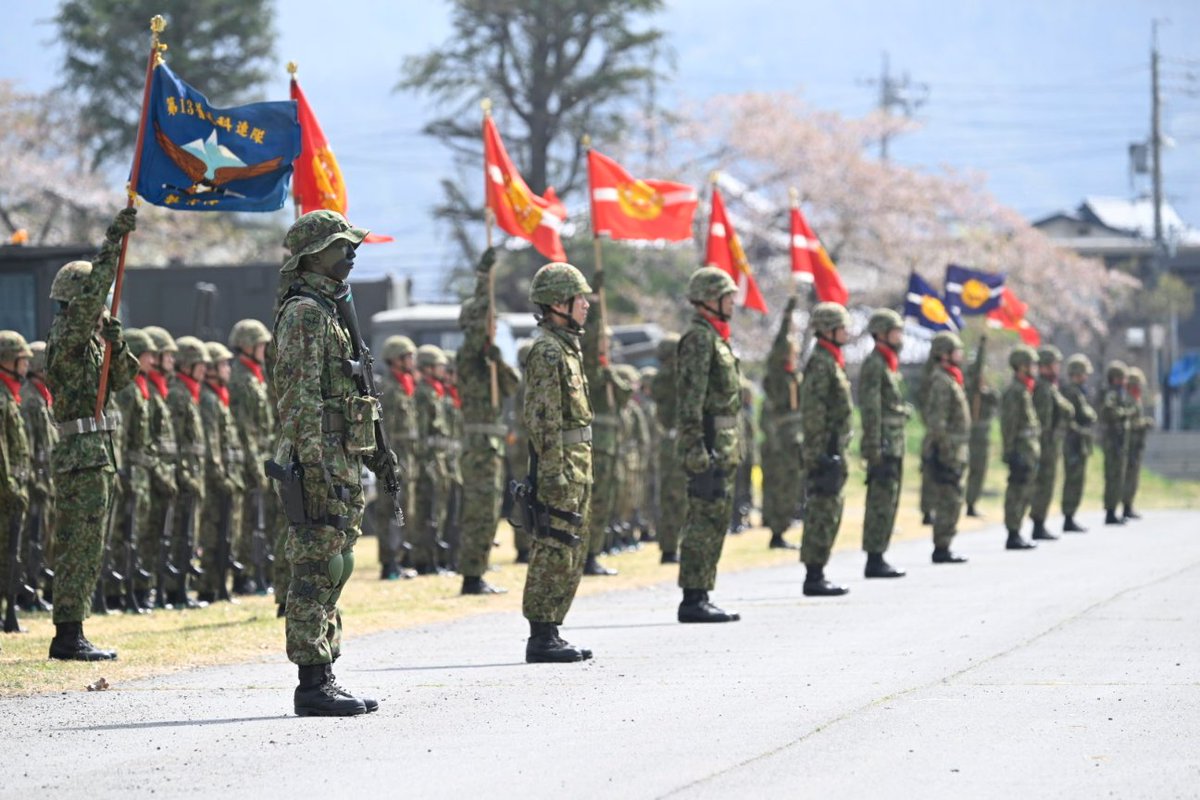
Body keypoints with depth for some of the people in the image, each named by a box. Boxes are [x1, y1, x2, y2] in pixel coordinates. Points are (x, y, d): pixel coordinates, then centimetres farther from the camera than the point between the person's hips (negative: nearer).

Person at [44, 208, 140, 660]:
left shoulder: (90, 338, 18)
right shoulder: (67, 335, -9)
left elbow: (120, 380, 16)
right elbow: (92, 293, -24)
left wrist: (115, 344, -2)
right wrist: (113, 242, -25)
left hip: (98, 455, 10)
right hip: (83, 453, -10)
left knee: (82, 550, 10)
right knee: (82, 549, -10)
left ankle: (69, 635, 13)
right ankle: (69, 635, -11)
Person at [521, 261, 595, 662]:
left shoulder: (567, 348, 18)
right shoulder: (548, 352, -14)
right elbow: (544, 420, -19)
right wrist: (554, 475, -23)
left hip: (575, 464, 10)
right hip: (560, 464, -10)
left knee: (570, 553, 12)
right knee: (553, 553, -8)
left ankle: (550, 633, 16)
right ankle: (541, 638, -6)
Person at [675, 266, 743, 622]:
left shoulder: (716, 338, 20)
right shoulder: (698, 338, -13)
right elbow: (690, 398, -20)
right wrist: (696, 448, -25)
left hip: (723, 445, 10)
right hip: (710, 442, -10)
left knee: (716, 519, 11)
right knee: (706, 520, -10)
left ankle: (701, 597, 14)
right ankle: (693, 600, -10)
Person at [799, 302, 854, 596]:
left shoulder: (831, 362, 18)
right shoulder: (820, 363, -13)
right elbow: (813, 412, -19)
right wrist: (821, 453, -22)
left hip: (834, 449, 10)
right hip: (825, 449, -10)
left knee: (829, 510, 12)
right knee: (824, 511, -9)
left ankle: (816, 575, 16)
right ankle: (814, 577, -9)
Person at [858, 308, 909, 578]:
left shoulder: (890, 365, 18)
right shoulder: (874, 365, -12)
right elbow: (870, 411, -18)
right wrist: (875, 452, -21)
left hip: (895, 446, 10)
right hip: (884, 447, -10)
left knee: (888, 503, 10)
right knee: (881, 503, -10)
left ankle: (878, 558, 13)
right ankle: (874, 560, -9)